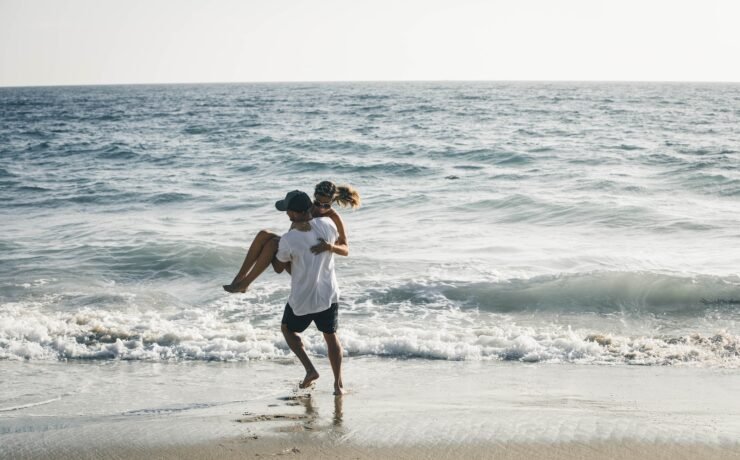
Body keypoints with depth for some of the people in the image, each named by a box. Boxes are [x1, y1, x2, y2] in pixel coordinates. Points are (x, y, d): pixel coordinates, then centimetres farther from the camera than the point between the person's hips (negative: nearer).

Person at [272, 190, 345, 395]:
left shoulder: (289, 239, -21)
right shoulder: (326, 224, -11)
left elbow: (280, 262, 0)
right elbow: (337, 240, 12)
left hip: (302, 299, -3)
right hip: (329, 294, 3)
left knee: (288, 329, 23)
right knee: (331, 336, 19)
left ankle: (310, 369, 10)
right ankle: (338, 384, 18)